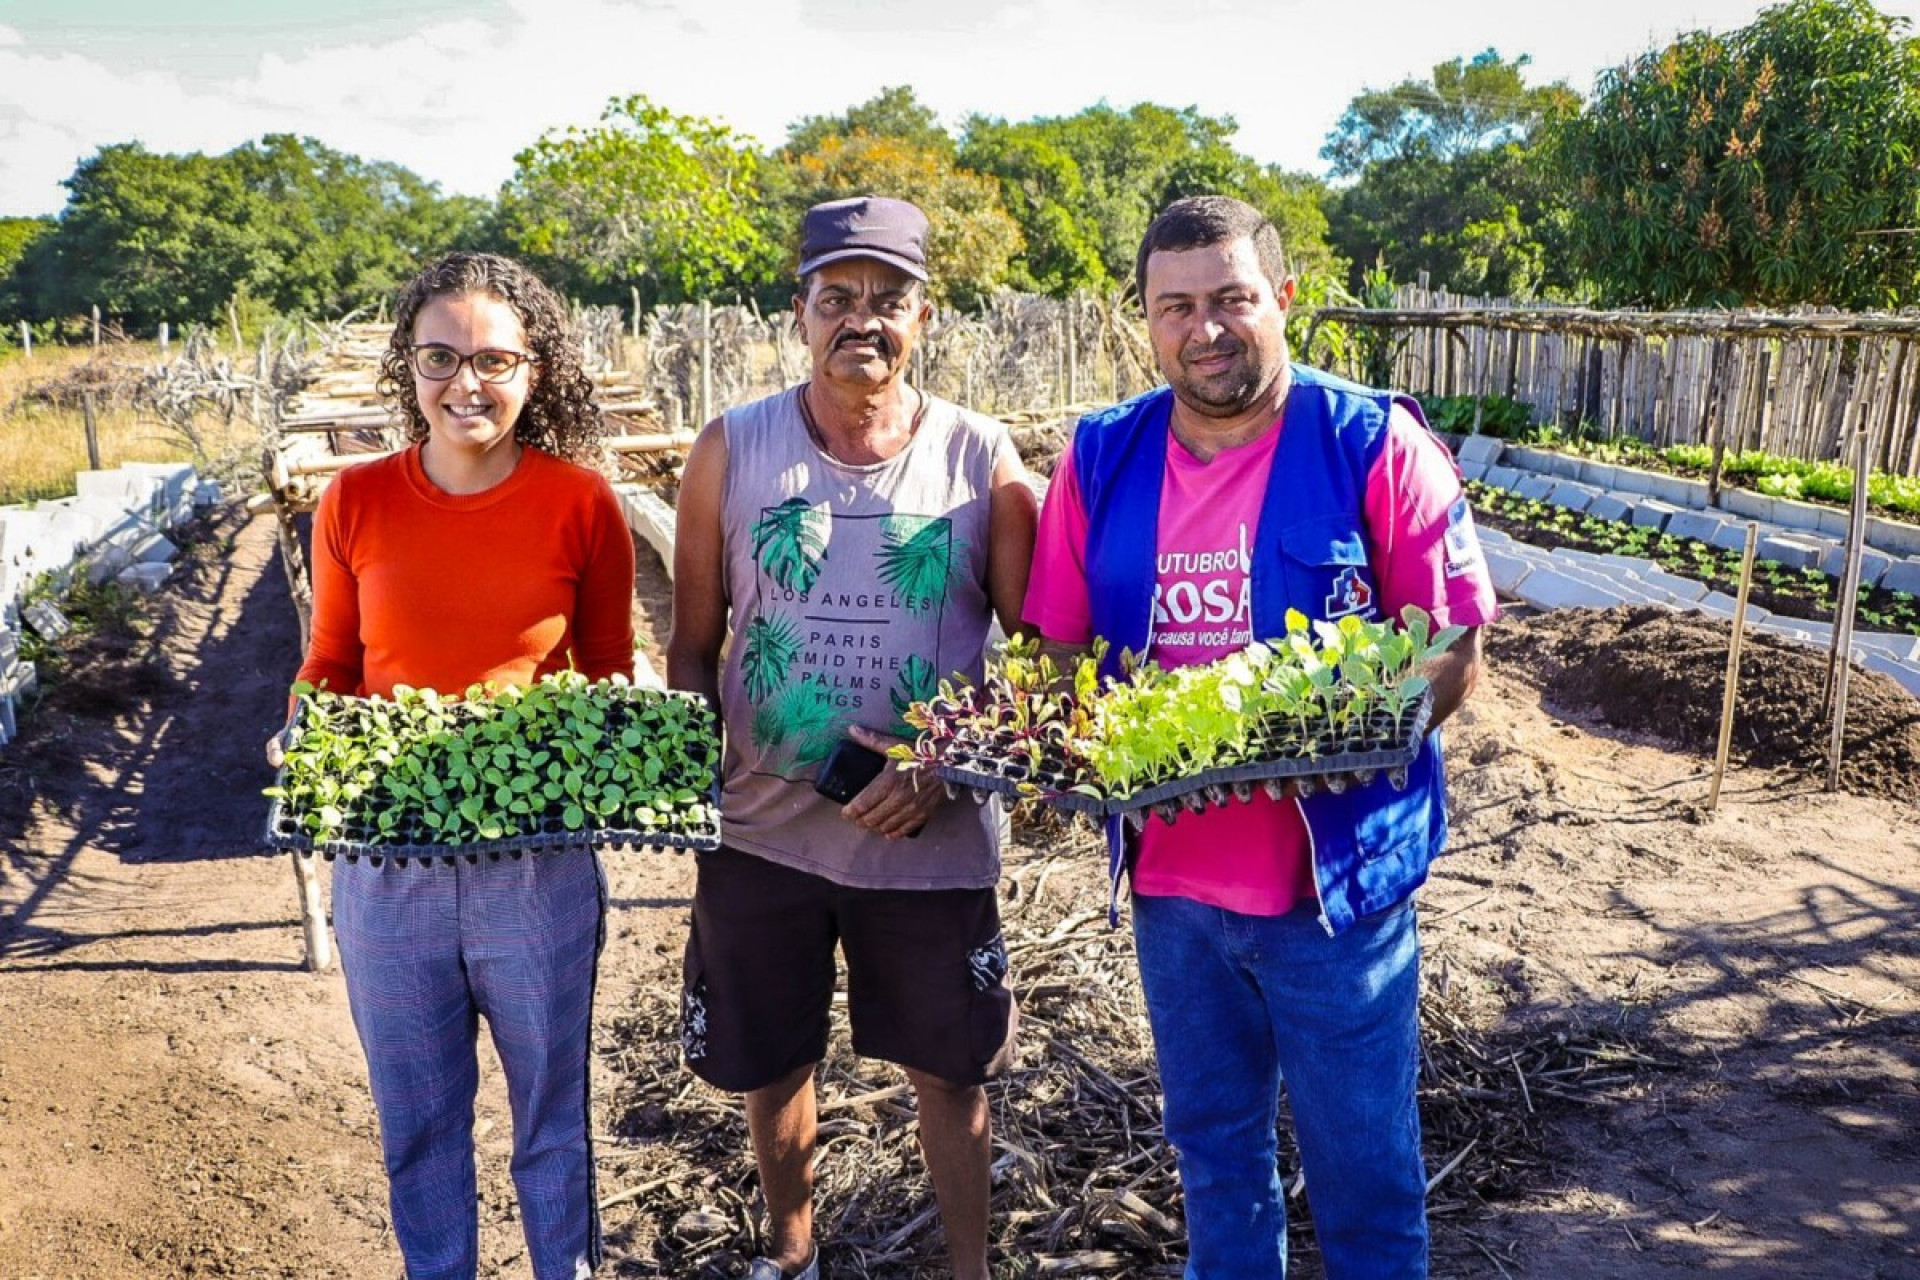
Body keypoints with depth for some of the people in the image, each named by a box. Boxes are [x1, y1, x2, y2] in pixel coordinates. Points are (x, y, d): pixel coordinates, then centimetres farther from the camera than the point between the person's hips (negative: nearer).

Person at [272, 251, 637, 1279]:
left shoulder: (581, 503, -7)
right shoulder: (355, 502, -4)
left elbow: (609, 678, 2)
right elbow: (328, 668, 8)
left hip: (540, 860, -1)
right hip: (386, 861, 2)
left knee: (551, 1107, 17)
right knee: (416, 1118, 19)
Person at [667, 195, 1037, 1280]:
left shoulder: (982, 458, -5)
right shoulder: (733, 449, -3)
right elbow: (694, 643, 3)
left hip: (933, 837, -1)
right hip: (761, 829, 2)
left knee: (950, 1067, 14)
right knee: (772, 1061, 19)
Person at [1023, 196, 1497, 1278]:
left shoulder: (1373, 444, -10)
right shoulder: (1103, 456, 0)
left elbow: (1456, 650, -9)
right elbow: (1058, 645, 8)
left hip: (1338, 873, -3)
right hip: (1171, 876, 4)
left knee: (1363, 1170, 14)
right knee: (1214, 1149, 24)